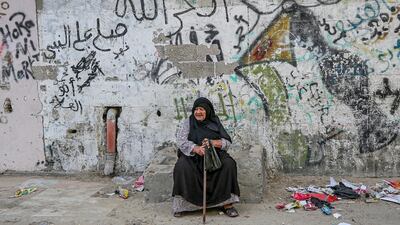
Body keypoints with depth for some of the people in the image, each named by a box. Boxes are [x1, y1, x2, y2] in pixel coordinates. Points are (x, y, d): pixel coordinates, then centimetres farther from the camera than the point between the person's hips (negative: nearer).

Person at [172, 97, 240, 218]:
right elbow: (181, 141, -9)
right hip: (191, 155, -1)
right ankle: (180, 202, -21)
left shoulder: (215, 123, 8)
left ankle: (226, 202, -20)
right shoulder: (187, 123, 5)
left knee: (229, 164, -26)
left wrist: (213, 142, -20)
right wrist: (196, 148, -28)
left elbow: (227, 142, 1)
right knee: (182, 167, -32)